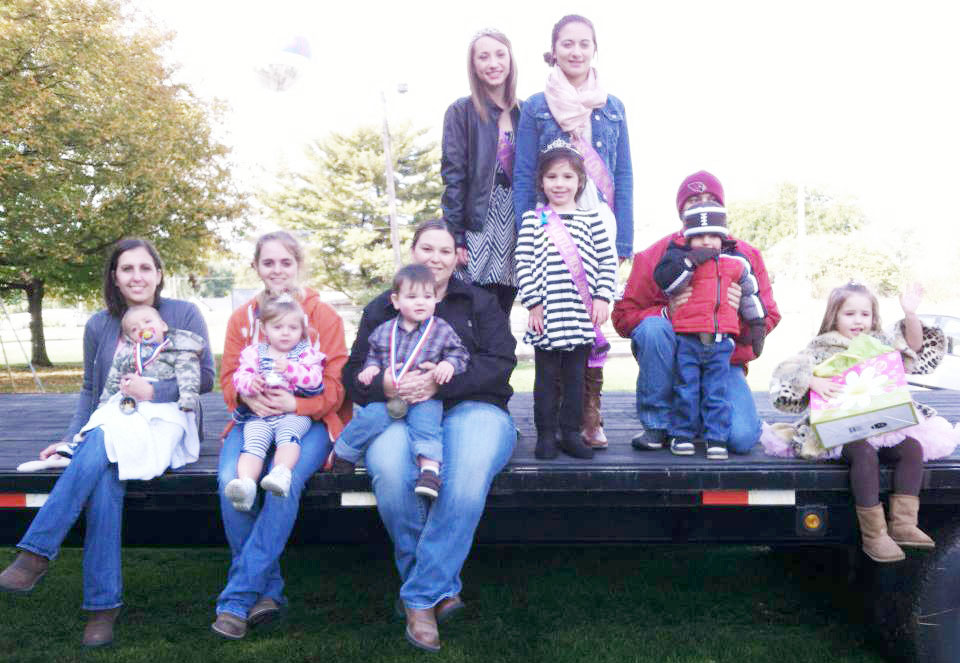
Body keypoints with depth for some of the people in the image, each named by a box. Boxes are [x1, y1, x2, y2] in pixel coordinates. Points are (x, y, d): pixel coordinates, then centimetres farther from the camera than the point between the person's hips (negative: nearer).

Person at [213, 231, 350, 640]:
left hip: (309, 419, -2)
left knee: (287, 479, -33)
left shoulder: (324, 316, 3)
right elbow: (228, 378, 10)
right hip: (254, 417, 3)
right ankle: (269, 590, -13)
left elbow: (336, 386, -2)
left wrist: (294, 403, -22)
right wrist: (249, 396, -15)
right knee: (231, 479, -28)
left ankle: (237, 598, -21)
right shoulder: (241, 317, 13)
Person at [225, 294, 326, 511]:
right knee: (254, 441, -25)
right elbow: (239, 376, 4)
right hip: (258, 414, 2)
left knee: (288, 434, -32)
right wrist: (250, 383, -19)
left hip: (294, 413, -1)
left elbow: (315, 382, -5)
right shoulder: (254, 352, 16)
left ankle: (281, 473, -51)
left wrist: (291, 369, -18)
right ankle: (246, 483, -43)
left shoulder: (307, 353, 10)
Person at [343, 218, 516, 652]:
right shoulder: (381, 309, 20)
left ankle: (420, 597, -21)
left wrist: (439, 381, -16)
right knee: (389, 471, -35)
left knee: (469, 473, -36)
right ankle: (443, 588, -13)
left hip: (471, 409, -1)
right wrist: (385, 386, -14)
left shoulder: (480, 304, 16)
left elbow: (500, 364, -1)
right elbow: (354, 375, 11)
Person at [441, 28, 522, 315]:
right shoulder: (462, 111, 0)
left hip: (515, 225, 4)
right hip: (478, 224, -4)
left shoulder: (523, 113, 12)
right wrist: (455, 236, -12)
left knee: (502, 314, 8)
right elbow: (453, 176, -6)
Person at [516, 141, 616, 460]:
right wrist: (533, 303, -8)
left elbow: (607, 261, 7)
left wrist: (602, 297, -3)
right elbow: (524, 264, -2)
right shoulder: (533, 220, 3)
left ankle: (571, 432, 20)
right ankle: (546, 434, 15)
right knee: (547, 376, 5)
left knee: (576, 375, 9)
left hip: (582, 314, 2)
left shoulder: (591, 218, 8)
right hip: (548, 314, -2)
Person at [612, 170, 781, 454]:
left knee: (743, 438, -22)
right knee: (653, 328, -34)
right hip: (672, 362, -1)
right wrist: (667, 311, -23)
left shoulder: (745, 256, 3)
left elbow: (769, 318, 4)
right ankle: (658, 423, -14)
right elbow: (622, 315, -6)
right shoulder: (657, 255, -3)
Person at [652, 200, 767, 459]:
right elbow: (664, 281, -15)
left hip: (720, 341, 2)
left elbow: (750, 295, 19)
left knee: (716, 392, 5)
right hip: (687, 339, -2)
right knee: (686, 390, 4)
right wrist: (691, 261, -18)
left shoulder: (736, 262, 10)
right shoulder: (680, 257, 2)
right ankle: (681, 434, 17)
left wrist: (756, 327, 19)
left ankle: (717, 438, 13)